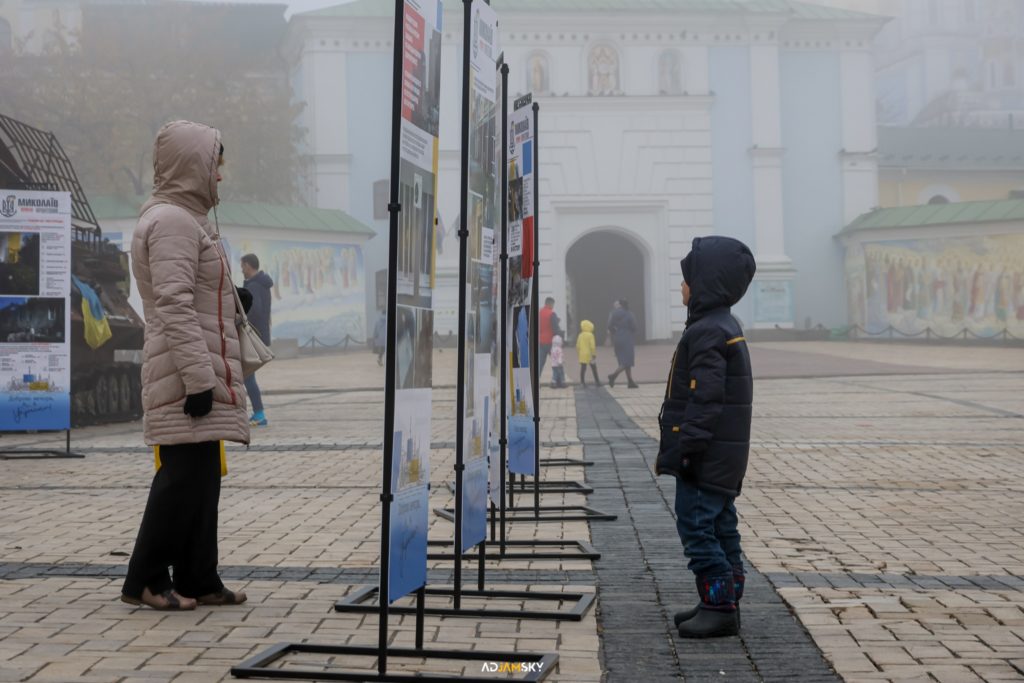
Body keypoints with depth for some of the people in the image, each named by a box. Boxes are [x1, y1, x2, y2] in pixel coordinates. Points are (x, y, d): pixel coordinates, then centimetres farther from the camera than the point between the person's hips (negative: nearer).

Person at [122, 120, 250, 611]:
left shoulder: (184, 218, 20)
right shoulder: (171, 221, -13)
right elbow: (174, 305, -20)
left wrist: (232, 300, 13)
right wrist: (198, 378, -23)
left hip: (200, 375, 10)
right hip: (186, 378, -10)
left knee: (202, 478, 11)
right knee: (184, 476, -7)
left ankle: (198, 578, 18)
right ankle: (145, 579, 2)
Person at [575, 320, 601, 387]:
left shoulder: (580, 335, 5)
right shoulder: (590, 335, -12)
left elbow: (577, 345, 7)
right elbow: (592, 346, -16)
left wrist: (578, 353, 18)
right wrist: (594, 354, -11)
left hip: (582, 355, 5)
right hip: (589, 354, -5)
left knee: (583, 368, 6)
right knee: (594, 368, 5)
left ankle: (582, 381, 3)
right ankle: (597, 381, 11)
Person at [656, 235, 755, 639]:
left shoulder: (707, 333, -19)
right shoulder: (726, 327, 15)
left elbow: (705, 398, -23)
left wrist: (686, 449, -21)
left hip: (707, 455, -11)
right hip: (724, 455, 11)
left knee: (696, 526, -7)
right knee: (720, 527, 14)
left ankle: (720, 605, -4)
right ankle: (723, 603, 22)